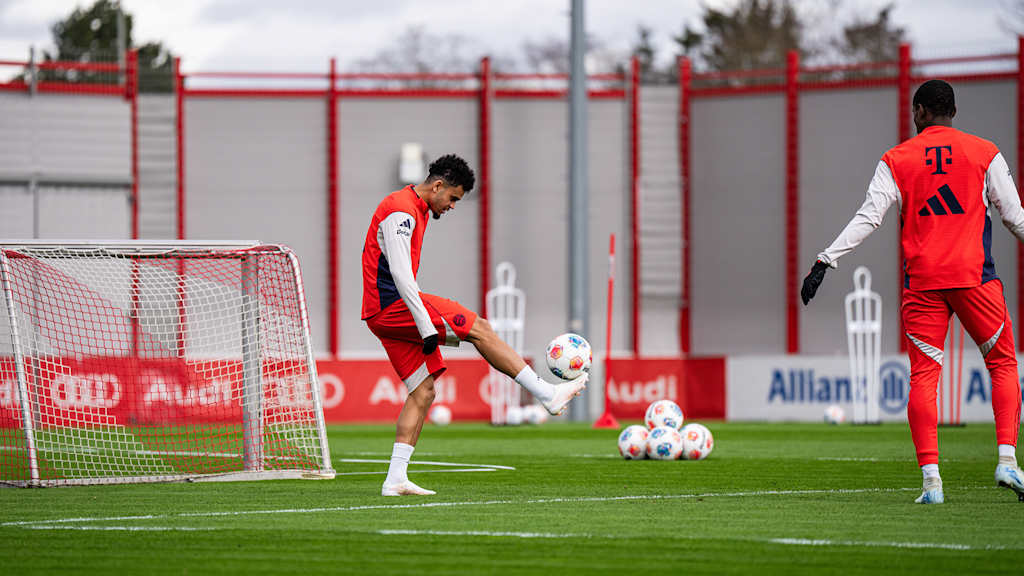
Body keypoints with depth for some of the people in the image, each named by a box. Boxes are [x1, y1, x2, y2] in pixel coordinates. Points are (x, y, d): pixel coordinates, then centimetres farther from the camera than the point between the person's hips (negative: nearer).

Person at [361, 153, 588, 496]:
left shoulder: (415, 210, 20)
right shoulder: (401, 211, -13)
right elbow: (400, 274, -21)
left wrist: (425, 322, 24)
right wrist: (426, 326, -23)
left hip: (384, 316, 11)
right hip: (393, 304, -11)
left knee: (423, 390, 5)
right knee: (478, 329, -11)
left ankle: (395, 479, -1)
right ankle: (547, 394, -10)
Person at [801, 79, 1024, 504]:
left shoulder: (896, 160, 5)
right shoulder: (984, 154, 5)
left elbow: (868, 218, -4)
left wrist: (825, 261, -3)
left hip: (922, 281, 0)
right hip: (974, 277, 0)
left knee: (923, 376, 2)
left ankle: (930, 478, -9)